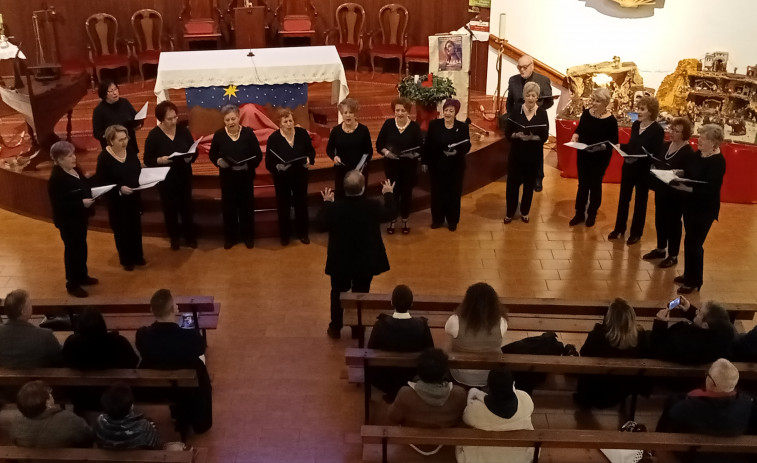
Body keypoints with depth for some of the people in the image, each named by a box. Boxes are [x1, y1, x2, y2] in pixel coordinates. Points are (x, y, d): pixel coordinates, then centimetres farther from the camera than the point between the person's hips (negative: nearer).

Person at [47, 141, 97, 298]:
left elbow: (84, 187, 18)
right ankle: (72, 284, 17)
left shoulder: (75, 170, 1)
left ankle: (82, 275, 41)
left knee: (82, 247, 23)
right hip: (67, 221, -9)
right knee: (72, 249, 3)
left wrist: (91, 194, -2)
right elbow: (58, 204, -27)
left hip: (80, 217, 9)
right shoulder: (56, 179, -26)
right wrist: (82, 203, -31)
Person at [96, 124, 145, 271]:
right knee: (122, 230, 6)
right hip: (117, 200, -5)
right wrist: (119, 189, -28)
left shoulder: (131, 151, -2)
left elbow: (138, 170, 11)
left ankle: (138, 256, 34)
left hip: (134, 197, 5)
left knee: (136, 227, 16)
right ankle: (126, 260, 23)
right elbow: (101, 182, -17)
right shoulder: (104, 157, -18)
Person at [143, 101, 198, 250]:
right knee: (170, 208, 11)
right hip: (165, 179, -2)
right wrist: (160, 160, -27)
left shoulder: (183, 130, -5)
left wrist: (191, 156, -20)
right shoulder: (154, 135, -12)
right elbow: (147, 160, -8)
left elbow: (194, 151, 3)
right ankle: (174, 237, 31)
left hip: (184, 176, 2)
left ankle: (190, 236, 31)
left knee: (186, 206, 13)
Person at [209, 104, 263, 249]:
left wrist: (248, 164, -25)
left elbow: (258, 155, -7)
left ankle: (248, 236, 23)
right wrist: (219, 161, -18)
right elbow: (212, 154, 5)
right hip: (227, 177, 1)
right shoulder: (219, 134, -4)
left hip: (245, 177, -1)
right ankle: (230, 237, 23)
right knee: (229, 207, 7)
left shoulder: (248, 133, -7)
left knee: (247, 206, 7)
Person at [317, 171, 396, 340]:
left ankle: (335, 328, 31)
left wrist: (326, 203, 8)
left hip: (340, 262, 0)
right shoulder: (373, 206, -20)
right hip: (366, 261, 0)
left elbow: (321, 223, -4)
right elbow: (390, 213, 0)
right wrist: (388, 194, 16)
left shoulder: (334, 207, -22)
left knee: (338, 294, 19)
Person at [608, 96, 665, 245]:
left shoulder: (657, 130, -16)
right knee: (623, 198, 15)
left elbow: (657, 155, -17)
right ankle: (619, 229, 30)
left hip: (643, 170, -6)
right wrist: (621, 146, -5)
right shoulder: (636, 125, 3)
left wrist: (640, 157, -30)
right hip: (628, 166, 6)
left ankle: (636, 233, 22)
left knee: (640, 202, 8)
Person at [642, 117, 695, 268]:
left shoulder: (689, 153, -17)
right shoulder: (665, 145, 4)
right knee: (660, 220, 18)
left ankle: (673, 256, 19)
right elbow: (656, 162, 12)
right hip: (661, 190, 7)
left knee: (673, 223, 5)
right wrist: (651, 162, -8)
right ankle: (660, 249, 36)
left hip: (676, 194, -7)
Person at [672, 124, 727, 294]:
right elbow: (689, 173, 13)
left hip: (705, 209, -8)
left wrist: (687, 188, -34)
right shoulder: (698, 154, 4)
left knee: (694, 243, -1)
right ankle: (689, 274, 33)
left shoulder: (718, 162, -21)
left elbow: (710, 189, -27)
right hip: (691, 204, 8)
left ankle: (694, 281, 14)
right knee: (690, 241, 18)